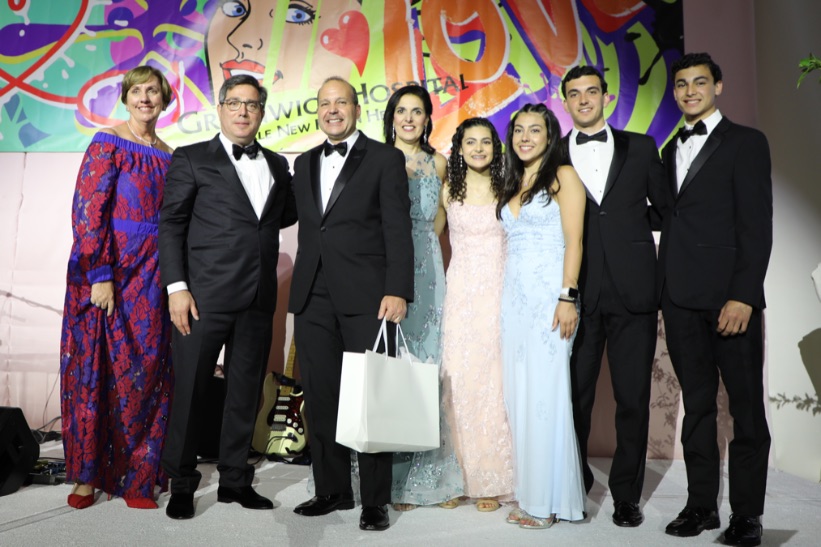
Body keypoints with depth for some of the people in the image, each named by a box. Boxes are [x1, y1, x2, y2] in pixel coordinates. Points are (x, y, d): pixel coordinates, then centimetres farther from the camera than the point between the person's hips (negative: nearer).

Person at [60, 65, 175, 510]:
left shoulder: (167, 154, 12)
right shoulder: (107, 143, -4)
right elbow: (87, 211, -11)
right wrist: (100, 275, -16)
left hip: (149, 275, 5)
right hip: (105, 269, -4)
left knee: (145, 369, 6)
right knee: (96, 368, 5)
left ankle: (136, 477, 18)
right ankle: (88, 472, 21)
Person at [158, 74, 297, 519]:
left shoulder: (277, 165, 15)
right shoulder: (192, 159, 3)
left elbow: (286, 214, 24)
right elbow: (171, 225, -2)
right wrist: (177, 288, -11)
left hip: (258, 299, 4)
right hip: (205, 295, -4)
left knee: (245, 393, 12)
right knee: (189, 391, 5)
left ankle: (234, 480, 27)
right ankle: (182, 485, 22)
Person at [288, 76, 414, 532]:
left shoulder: (385, 159, 2)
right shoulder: (304, 164, 19)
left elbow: (398, 229, -6)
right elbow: (307, 230, 17)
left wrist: (397, 290, -16)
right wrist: (301, 289, 12)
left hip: (366, 297, -5)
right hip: (313, 299, 5)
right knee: (320, 399, 9)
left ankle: (375, 500, 14)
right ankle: (332, 489, 25)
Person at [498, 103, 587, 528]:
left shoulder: (563, 175, 0)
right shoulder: (512, 184, 19)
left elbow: (574, 240, -8)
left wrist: (568, 297, -17)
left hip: (548, 295, -7)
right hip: (514, 296, 7)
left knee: (546, 394, -4)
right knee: (518, 394, 7)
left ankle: (549, 500, 9)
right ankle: (529, 495, 18)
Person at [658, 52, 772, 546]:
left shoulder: (746, 142, 1)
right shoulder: (671, 150, 19)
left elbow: (757, 225, -7)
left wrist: (743, 296, -17)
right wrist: (663, 290, 7)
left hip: (729, 295, -5)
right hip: (680, 297, 5)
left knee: (746, 405, 4)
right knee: (697, 405, 10)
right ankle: (702, 504, 20)